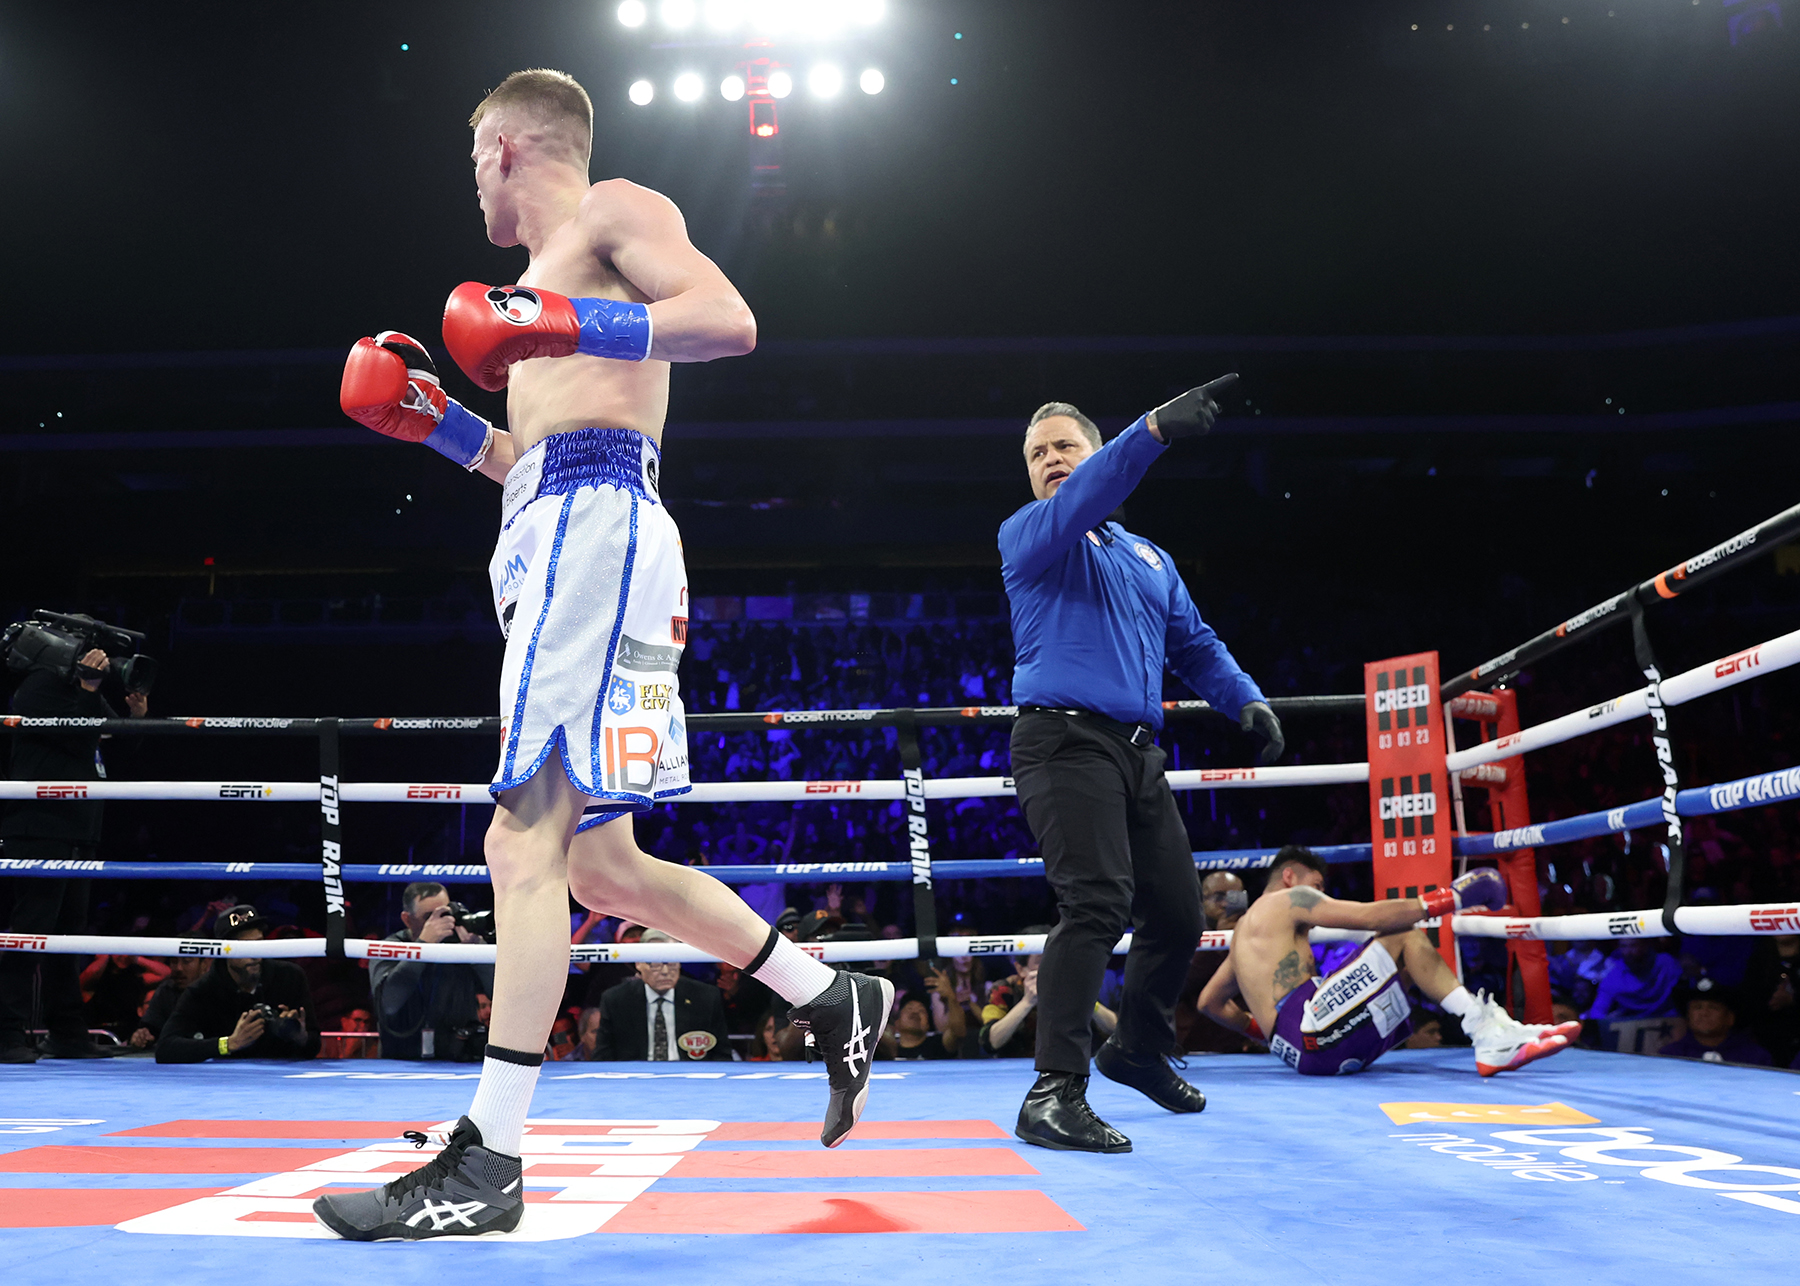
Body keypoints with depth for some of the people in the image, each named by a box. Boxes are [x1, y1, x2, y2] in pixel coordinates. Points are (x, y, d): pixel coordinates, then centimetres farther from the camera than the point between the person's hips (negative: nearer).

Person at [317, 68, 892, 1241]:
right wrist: (441, 425, 25)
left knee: (527, 840, -15)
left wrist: (569, 328, -19)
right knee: (598, 862, 8)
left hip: (595, 526, -10)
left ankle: (488, 1161, -14)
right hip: (557, 533, 10)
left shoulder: (618, 212, 6)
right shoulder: (549, 272, 32)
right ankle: (834, 1003, 15)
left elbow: (730, 319, -11)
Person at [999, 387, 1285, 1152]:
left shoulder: (1150, 559, 24)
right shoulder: (1026, 538, 3)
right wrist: (1154, 431, -32)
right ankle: (1054, 1095, -23)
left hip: (1138, 752, 7)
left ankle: (1138, 1048, 36)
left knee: (1178, 913, 11)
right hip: (1066, 739, -7)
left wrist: (1246, 699, 6)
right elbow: (1074, 508, -19)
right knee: (1097, 902, -24)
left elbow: (1196, 646, 25)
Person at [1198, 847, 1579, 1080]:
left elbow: (1210, 1002, 35)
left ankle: (1500, 1033, -2)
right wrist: (1451, 897, -1)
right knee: (1400, 939, -8)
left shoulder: (1248, 929, 32)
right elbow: (1371, 916, -7)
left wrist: (1261, 1027, 38)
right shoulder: (1287, 900, 4)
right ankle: (1490, 1034, -15)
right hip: (1308, 1032, -10)